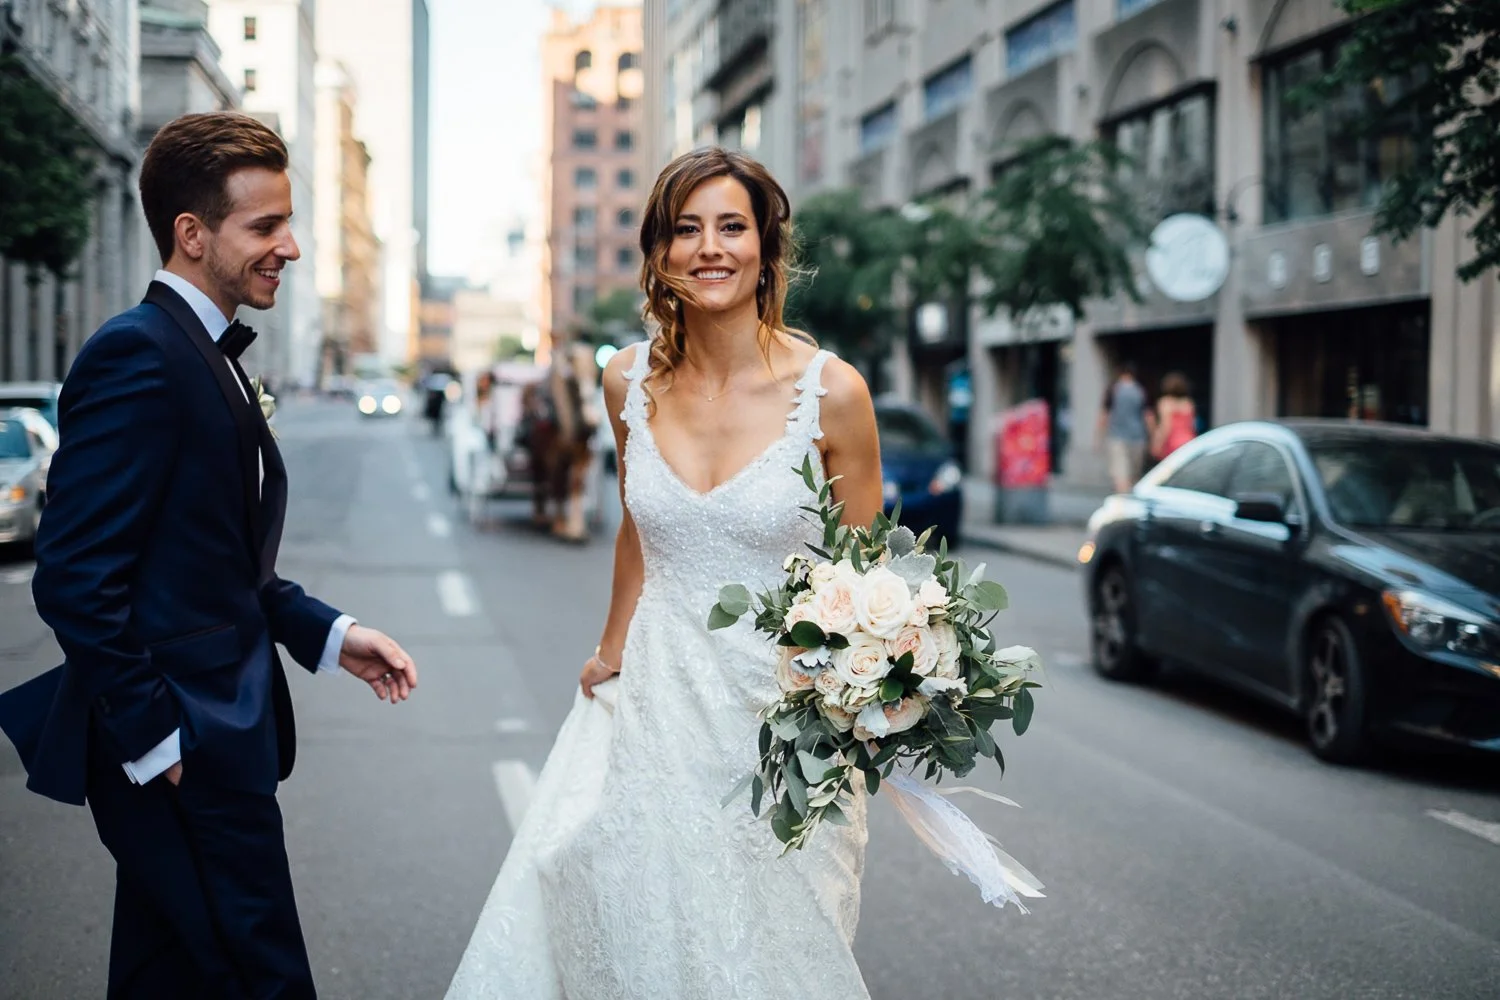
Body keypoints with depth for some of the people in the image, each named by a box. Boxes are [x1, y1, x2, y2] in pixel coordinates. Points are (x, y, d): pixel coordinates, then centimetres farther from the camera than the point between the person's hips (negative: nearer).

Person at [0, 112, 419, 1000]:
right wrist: (155, 740, -18)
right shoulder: (139, 353, -16)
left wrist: (329, 634, 9)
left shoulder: (211, 357, 15)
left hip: (212, 742, 10)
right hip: (180, 757, -10)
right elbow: (77, 577, -21)